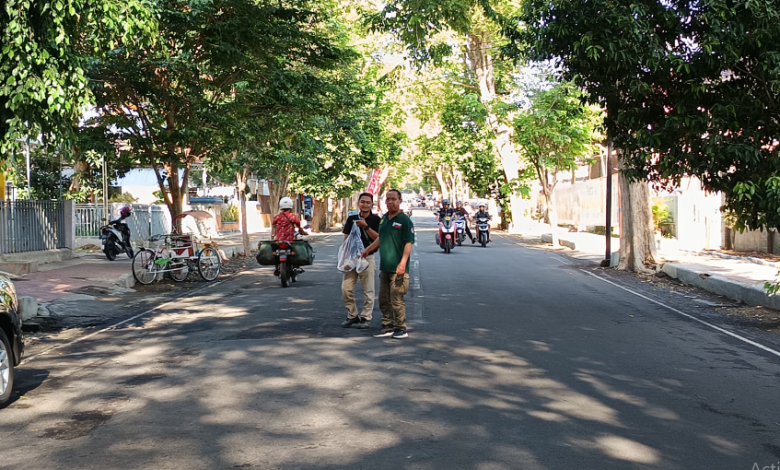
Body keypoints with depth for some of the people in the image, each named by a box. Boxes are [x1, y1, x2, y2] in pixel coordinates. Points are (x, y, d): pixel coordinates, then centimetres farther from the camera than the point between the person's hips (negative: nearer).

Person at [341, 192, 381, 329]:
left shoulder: (375, 219, -2)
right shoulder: (351, 219, 9)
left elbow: (378, 238, -13)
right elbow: (346, 239, 12)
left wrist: (366, 226, -21)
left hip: (368, 258, -4)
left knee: (368, 290, 2)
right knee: (346, 288, 1)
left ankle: (366, 317, 11)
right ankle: (352, 315, 16)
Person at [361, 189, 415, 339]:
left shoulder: (404, 220, -9)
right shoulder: (384, 218, 13)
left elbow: (409, 243, -15)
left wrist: (403, 263, -23)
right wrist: (368, 250, 30)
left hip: (397, 268, -8)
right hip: (384, 267, 8)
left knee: (397, 300, -4)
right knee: (383, 299, 11)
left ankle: (400, 328, 6)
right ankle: (387, 326, 21)